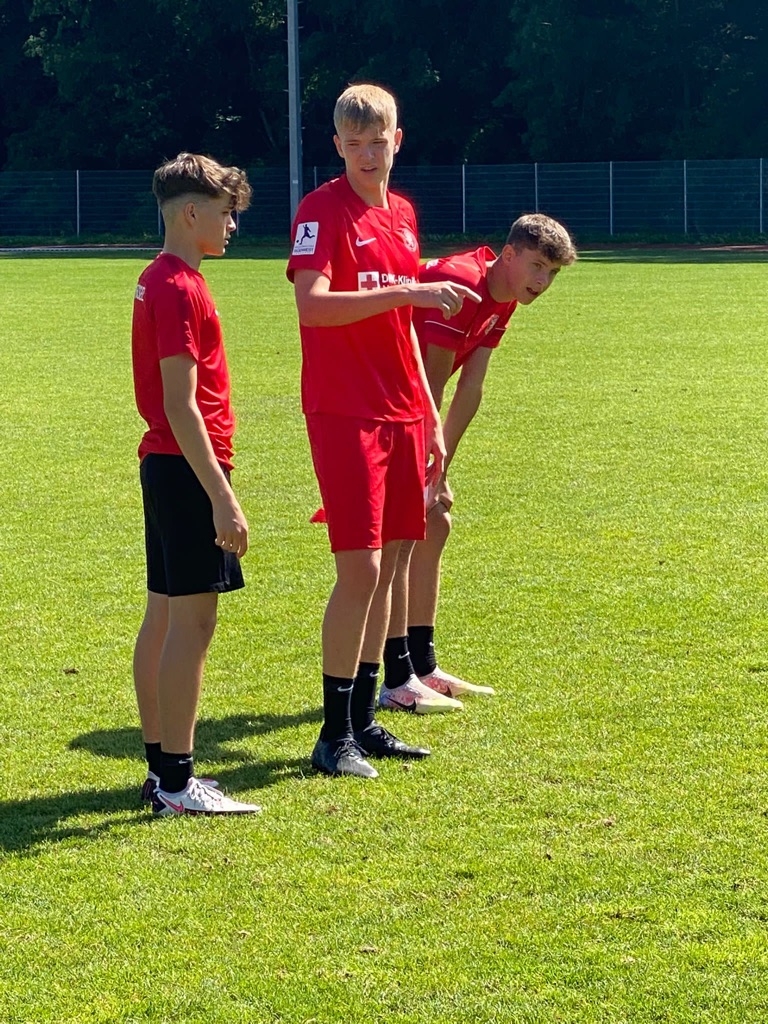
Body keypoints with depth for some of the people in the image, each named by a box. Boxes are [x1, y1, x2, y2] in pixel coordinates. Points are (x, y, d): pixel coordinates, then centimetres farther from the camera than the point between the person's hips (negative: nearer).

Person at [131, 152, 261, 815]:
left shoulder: (160, 282, 15)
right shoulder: (181, 290, -16)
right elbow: (181, 406, -21)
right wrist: (222, 499, -23)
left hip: (165, 466, 11)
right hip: (189, 468, -11)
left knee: (164, 617, 12)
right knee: (193, 622, -8)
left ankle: (161, 771, 18)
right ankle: (178, 783, -6)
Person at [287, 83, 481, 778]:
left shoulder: (402, 214, 15)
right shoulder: (322, 211, -9)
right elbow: (312, 305, -24)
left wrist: (430, 412, 21)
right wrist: (408, 292, -30)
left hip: (401, 414, 8)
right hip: (344, 413, -7)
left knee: (387, 565, 9)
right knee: (360, 569, -10)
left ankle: (363, 720, 18)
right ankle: (335, 737, -3)